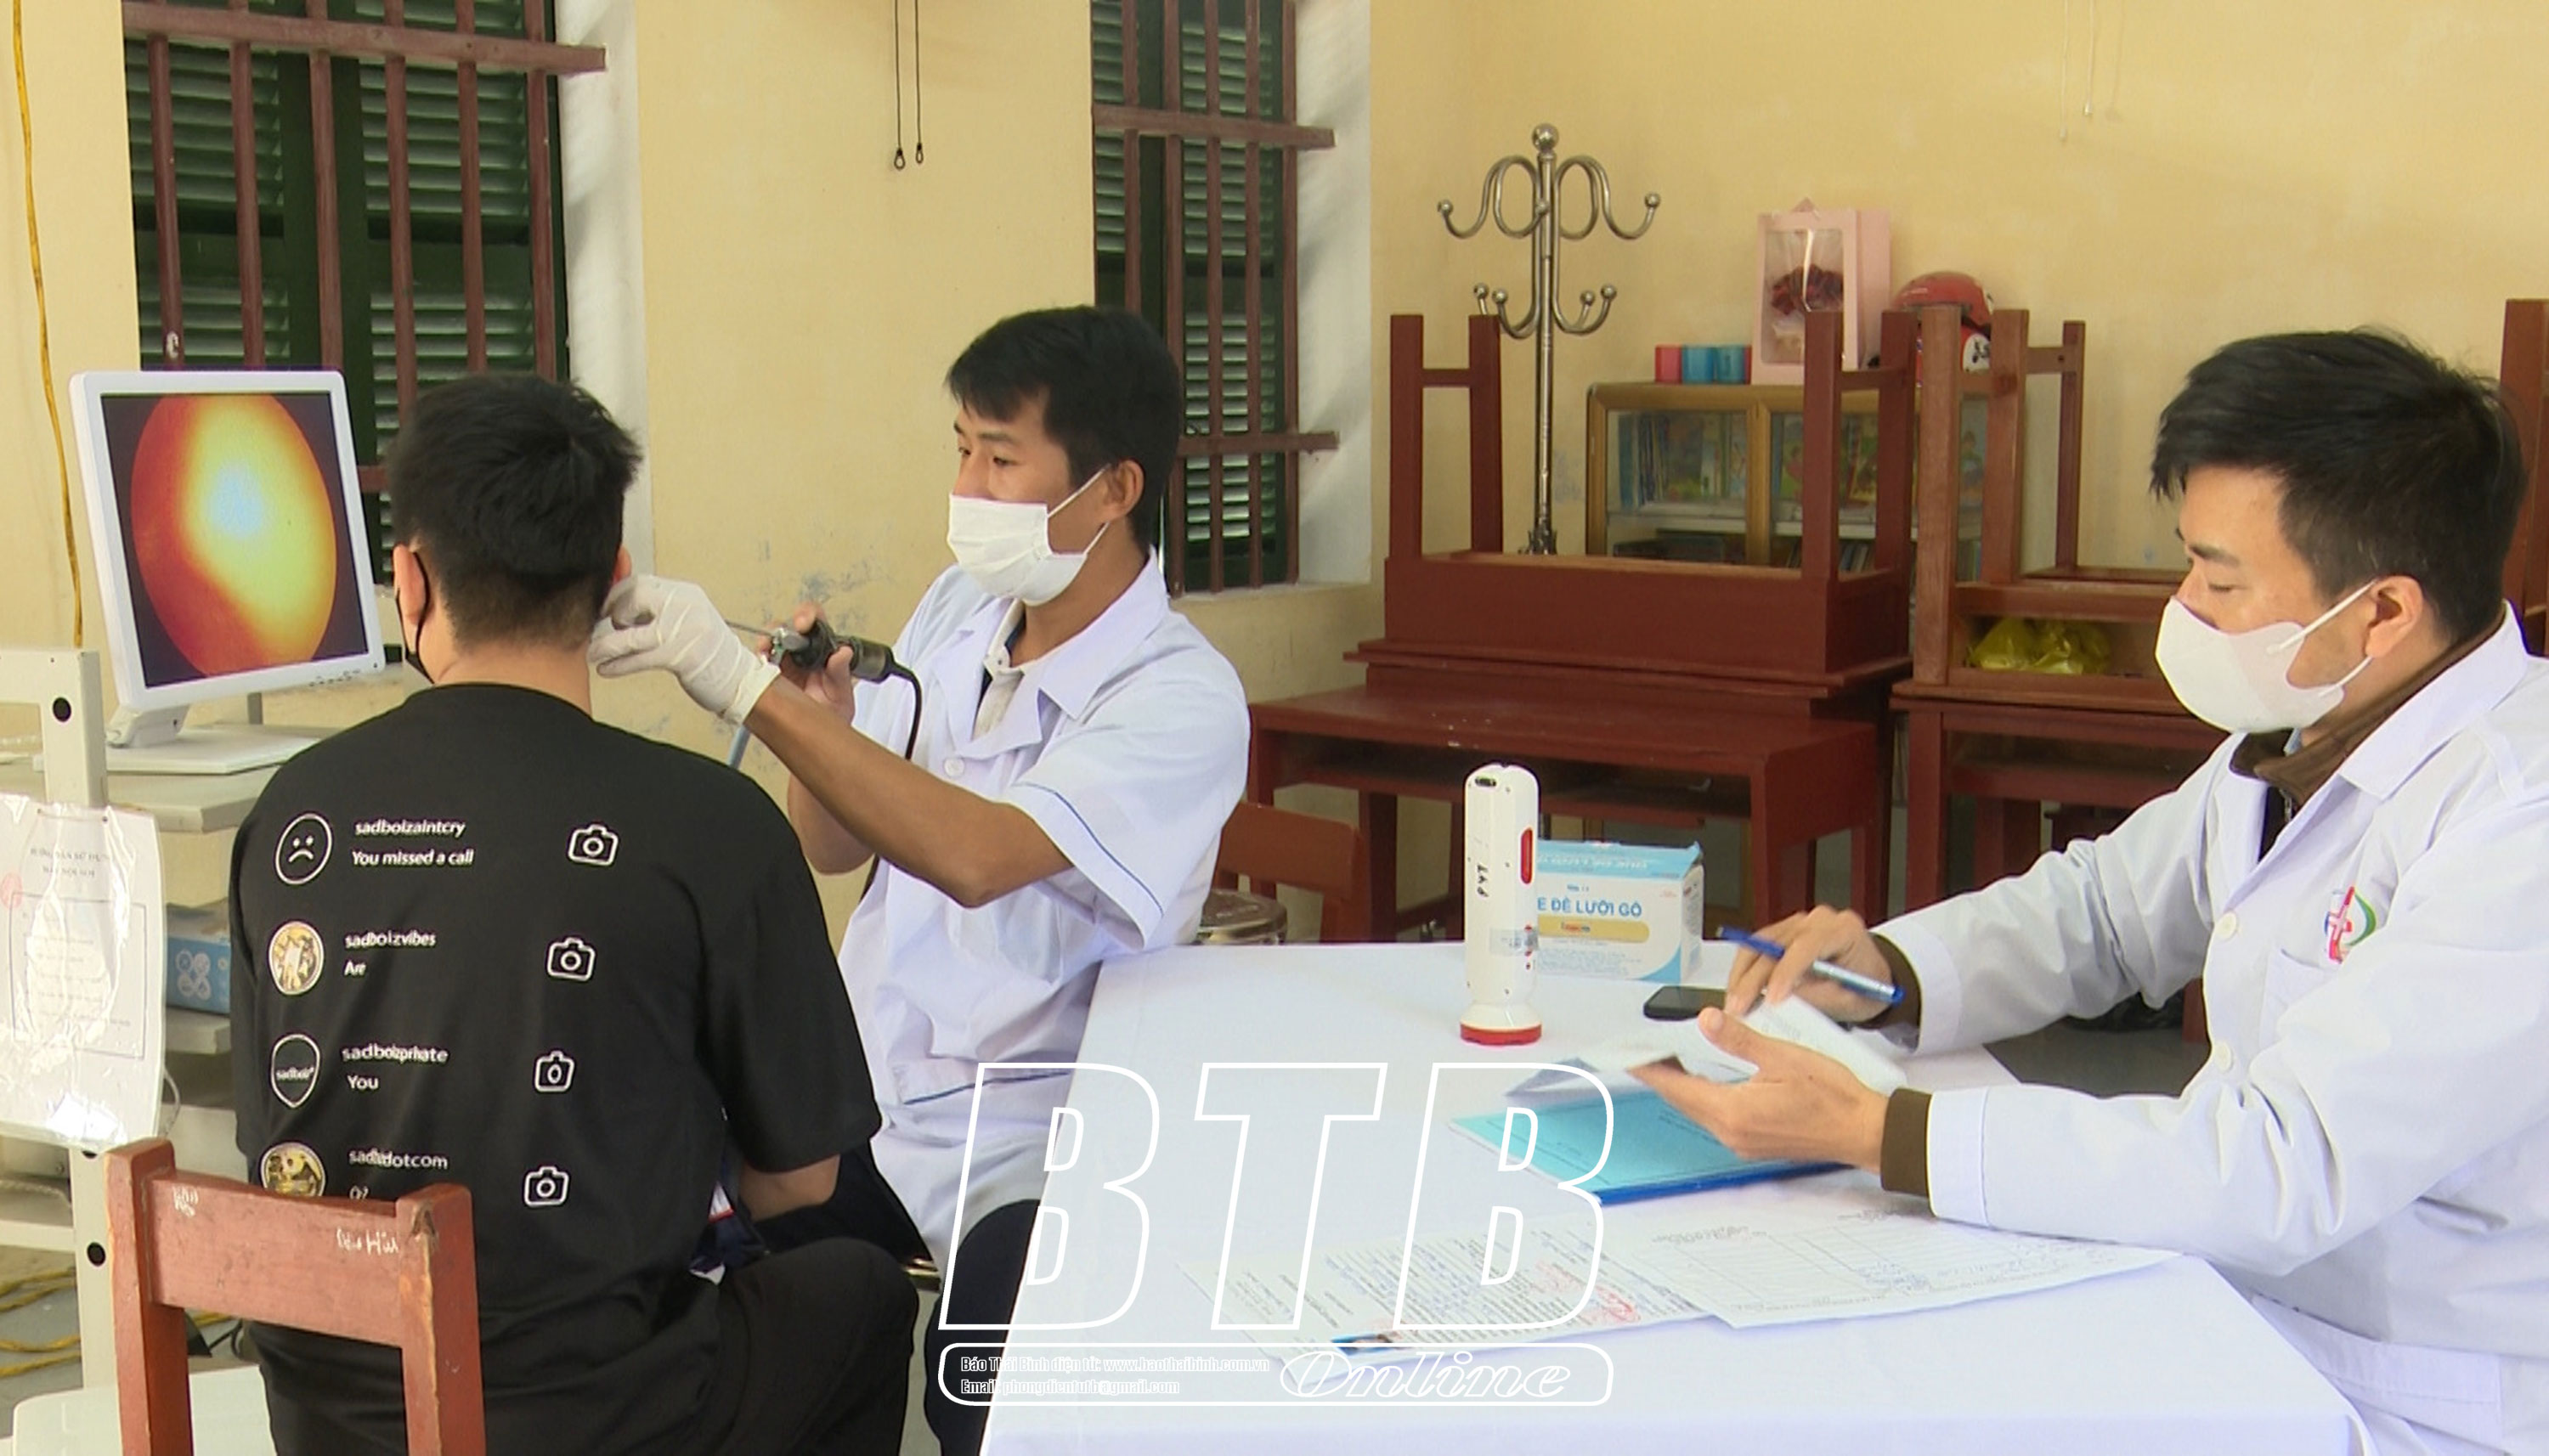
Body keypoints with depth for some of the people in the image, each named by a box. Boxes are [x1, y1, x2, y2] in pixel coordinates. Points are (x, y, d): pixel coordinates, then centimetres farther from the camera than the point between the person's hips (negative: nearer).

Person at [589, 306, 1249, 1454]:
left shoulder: (1182, 700, -16)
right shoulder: (957, 609, 6)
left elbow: (976, 855, -32)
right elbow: (832, 846, 12)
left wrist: (751, 691, -31)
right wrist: (823, 722, -9)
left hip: (1024, 1143, -5)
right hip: (861, 1091, 6)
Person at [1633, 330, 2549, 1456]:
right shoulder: (2298, 738, 5)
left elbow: (2281, 1169, -31)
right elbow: (2097, 908, 18)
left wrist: (1872, 1133, -31)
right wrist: (1891, 973, -2)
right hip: (2243, 1325, 8)